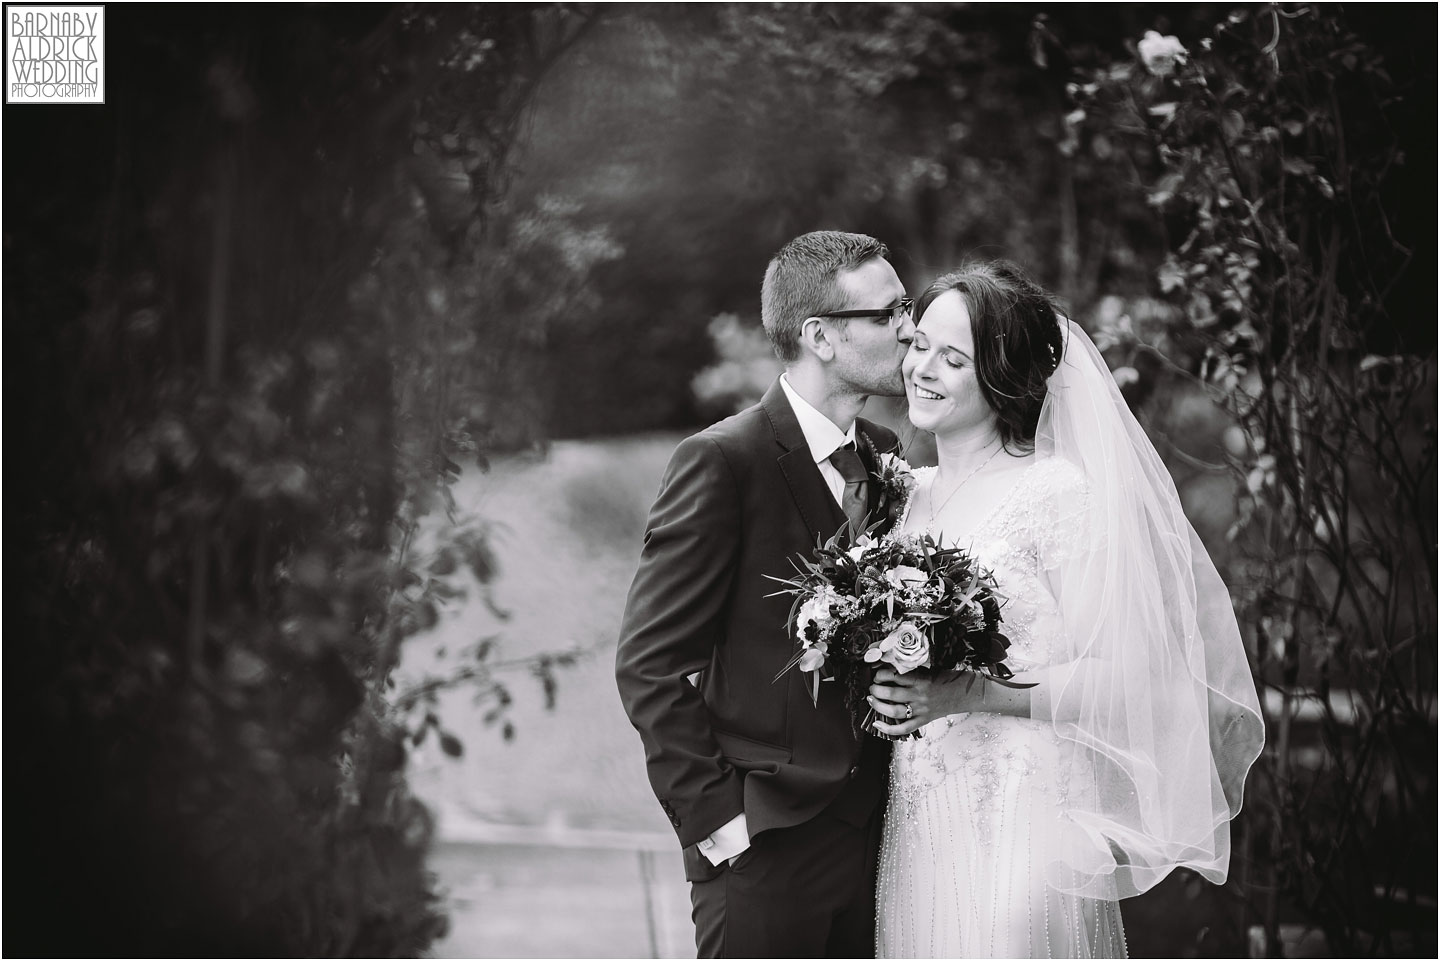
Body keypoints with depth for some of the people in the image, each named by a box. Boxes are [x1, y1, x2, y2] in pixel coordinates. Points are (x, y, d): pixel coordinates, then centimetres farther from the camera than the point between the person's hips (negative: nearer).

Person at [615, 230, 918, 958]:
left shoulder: (886, 458, 10)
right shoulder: (722, 461, -11)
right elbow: (648, 665, -12)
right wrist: (716, 816, -14)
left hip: (878, 836, 6)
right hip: (765, 844, -6)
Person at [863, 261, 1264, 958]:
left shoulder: (1061, 495, -9)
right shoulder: (908, 493, 11)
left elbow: (1121, 677, -14)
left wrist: (968, 694, -21)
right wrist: (878, 679, 3)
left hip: (1025, 828, -6)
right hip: (917, 824, 6)